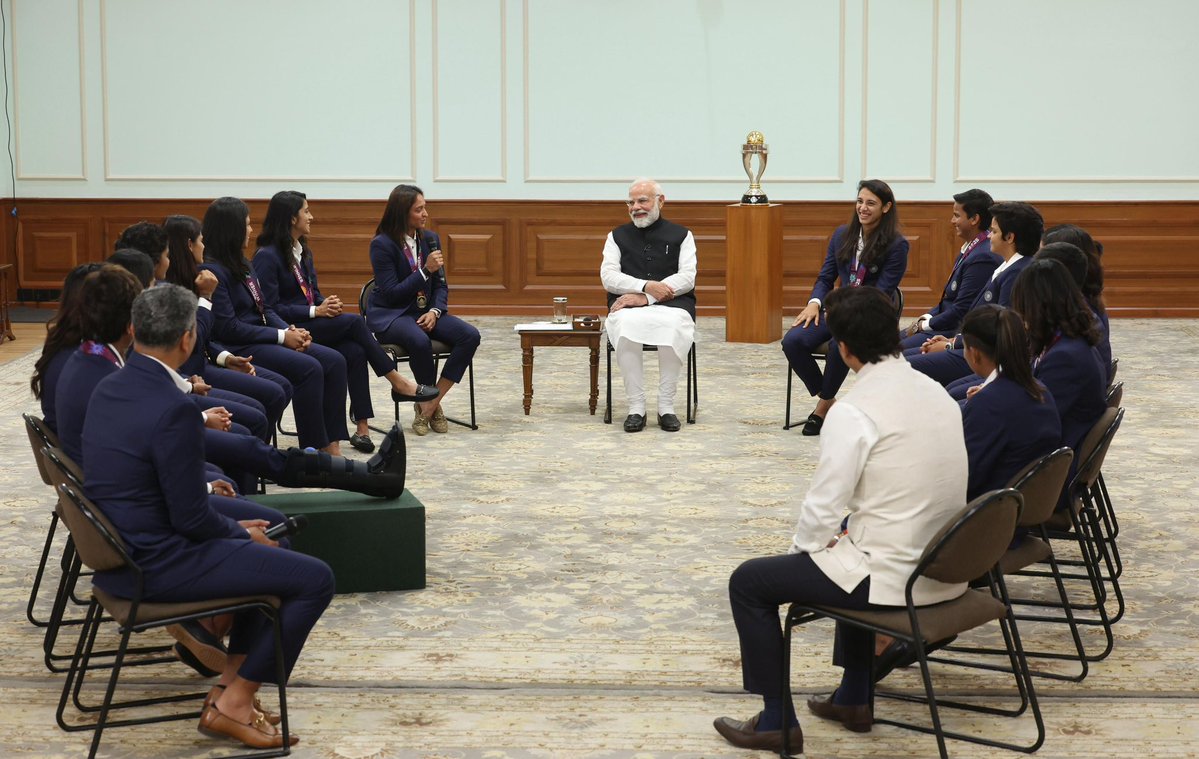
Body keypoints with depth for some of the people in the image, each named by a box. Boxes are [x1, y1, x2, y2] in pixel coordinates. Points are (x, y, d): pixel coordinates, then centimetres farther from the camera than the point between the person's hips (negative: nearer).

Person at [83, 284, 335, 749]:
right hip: (155, 566, -10)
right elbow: (191, 519, -20)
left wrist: (207, 490, 15)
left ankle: (233, 679, 23)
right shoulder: (173, 410, -24)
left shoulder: (108, 389, 3)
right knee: (314, 580, -6)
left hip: (119, 547, 10)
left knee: (264, 530, 27)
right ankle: (233, 704, 3)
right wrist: (242, 533, -2)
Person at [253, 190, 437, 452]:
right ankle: (397, 382, -13)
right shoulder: (267, 256, -11)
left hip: (311, 322, 7)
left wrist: (328, 304, -5)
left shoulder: (302, 251, 15)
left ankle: (362, 427, -25)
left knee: (354, 352, -22)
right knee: (354, 322, -23)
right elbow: (270, 308, -16)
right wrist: (315, 311, -18)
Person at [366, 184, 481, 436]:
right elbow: (391, 293, -15)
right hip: (390, 315, -6)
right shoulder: (382, 244, -10)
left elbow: (441, 284, 9)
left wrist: (435, 311, -11)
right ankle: (431, 405, -14)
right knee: (420, 340, -39)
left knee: (470, 335, -21)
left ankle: (429, 404, -17)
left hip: (424, 312, 6)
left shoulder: (430, 239, 7)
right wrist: (426, 270, -21)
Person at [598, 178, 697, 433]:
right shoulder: (617, 236, 19)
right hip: (628, 306, 1)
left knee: (674, 327, -38)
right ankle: (636, 407, -29)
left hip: (671, 305, -1)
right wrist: (647, 286, -14)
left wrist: (646, 297, -12)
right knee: (626, 327, -37)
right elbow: (608, 277, 5)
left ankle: (666, 406, -27)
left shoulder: (681, 235, 14)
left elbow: (687, 278, 0)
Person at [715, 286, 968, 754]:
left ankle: (777, 721, 14)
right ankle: (854, 698, 41)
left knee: (748, 582, 9)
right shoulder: (937, 393, 5)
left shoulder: (853, 412, -18)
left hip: (892, 577, -8)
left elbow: (823, 510, -16)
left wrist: (804, 547, 5)